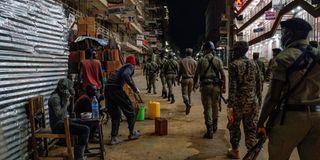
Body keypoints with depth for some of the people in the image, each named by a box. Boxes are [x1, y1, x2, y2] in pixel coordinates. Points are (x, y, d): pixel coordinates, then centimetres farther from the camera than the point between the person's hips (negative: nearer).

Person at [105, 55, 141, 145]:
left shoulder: (123, 67, 31)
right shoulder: (130, 67, 6)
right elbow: (125, 75, -17)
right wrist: (134, 88, -12)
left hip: (107, 89, 8)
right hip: (115, 88, -8)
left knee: (115, 114, 18)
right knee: (129, 110, 10)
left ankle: (113, 138, 16)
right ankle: (132, 133, 22)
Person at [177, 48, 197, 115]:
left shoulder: (182, 61, -3)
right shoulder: (194, 62, 2)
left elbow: (180, 71, -1)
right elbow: (196, 72, 3)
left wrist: (178, 79, 9)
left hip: (184, 79, -2)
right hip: (191, 79, 3)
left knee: (184, 93, 0)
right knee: (189, 93, 15)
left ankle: (187, 104, -25)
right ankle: (188, 105, 22)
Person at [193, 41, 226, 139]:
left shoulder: (202, 61, -1)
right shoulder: (218, 60, 3)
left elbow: (196, 75, 3)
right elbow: (223, 75, -1)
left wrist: (194, 85, 18)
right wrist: (224, 87, 6)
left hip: (205, 86, -2)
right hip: (216, 86, 2)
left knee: (207, 108, 1)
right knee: (215, 106, 18)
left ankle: (210, 132, 0)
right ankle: (214, 126, 33)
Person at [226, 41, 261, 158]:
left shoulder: (234, 65, -9)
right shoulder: (254, 64, 7)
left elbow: (232, 87, -15)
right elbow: (258, 85, 8)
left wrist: (230, 106, -15)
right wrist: (258, 101, 17)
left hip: (238, 101, -4)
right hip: (253, 102, 4)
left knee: (234, 126, 16)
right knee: (251, 129, 10)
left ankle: (235, 151, 30)